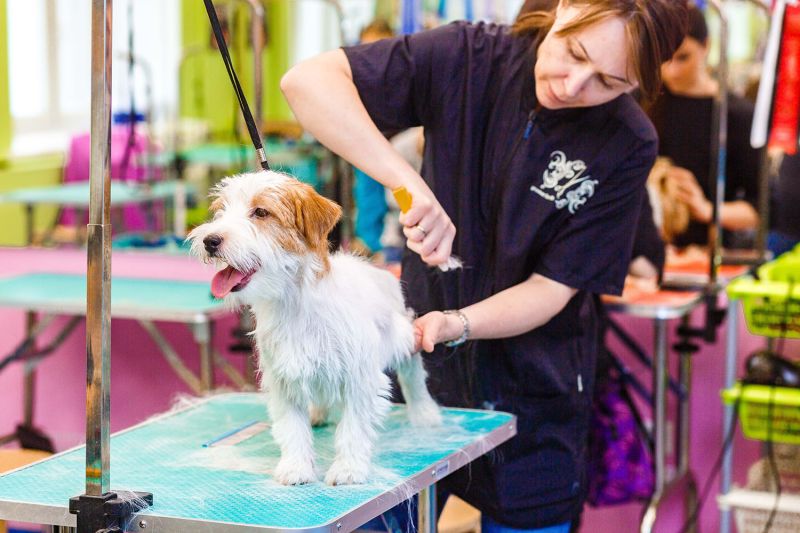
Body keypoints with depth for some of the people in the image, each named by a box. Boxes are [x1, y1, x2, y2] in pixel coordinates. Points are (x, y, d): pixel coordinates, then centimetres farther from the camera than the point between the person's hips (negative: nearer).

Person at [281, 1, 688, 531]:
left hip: (532, 395, 0)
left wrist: (453, 324, -31)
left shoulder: (628, 145, -15)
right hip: (418, 369, 1)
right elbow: (307, 79, -24)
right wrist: (409, 184, -36)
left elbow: (553, 287, -13)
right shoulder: (471, 59, -15)